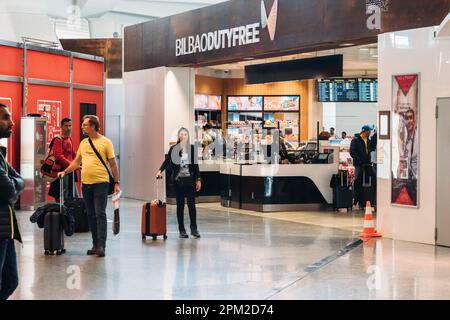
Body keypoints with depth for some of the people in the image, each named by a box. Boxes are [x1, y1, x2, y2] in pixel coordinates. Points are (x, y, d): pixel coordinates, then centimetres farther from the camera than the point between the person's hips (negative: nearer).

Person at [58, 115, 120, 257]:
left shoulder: (105, 142, -4)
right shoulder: (83, 143, 13)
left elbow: (113, 164, -3)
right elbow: (77, 161, 19)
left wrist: (117, 183, -6)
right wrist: (64, 172, 5)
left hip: (101, 183, -6)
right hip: (86, 183, 6)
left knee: (100, 214, -8)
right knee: (91, 215, 9)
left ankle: (101, 246, -7)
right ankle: (95, 245, 16)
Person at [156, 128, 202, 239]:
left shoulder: (192, 148, 4)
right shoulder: (173, 148, 0)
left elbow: (195, 164, 6)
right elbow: (167, 161, -5)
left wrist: (198, 179, 4)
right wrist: (160, 171, -22)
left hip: (190, 179, 1)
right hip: (178, 180, 0)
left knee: (191, 204, -3)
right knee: (180, 205, 5)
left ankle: (194, 228, 7)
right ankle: (181, 230, 13)